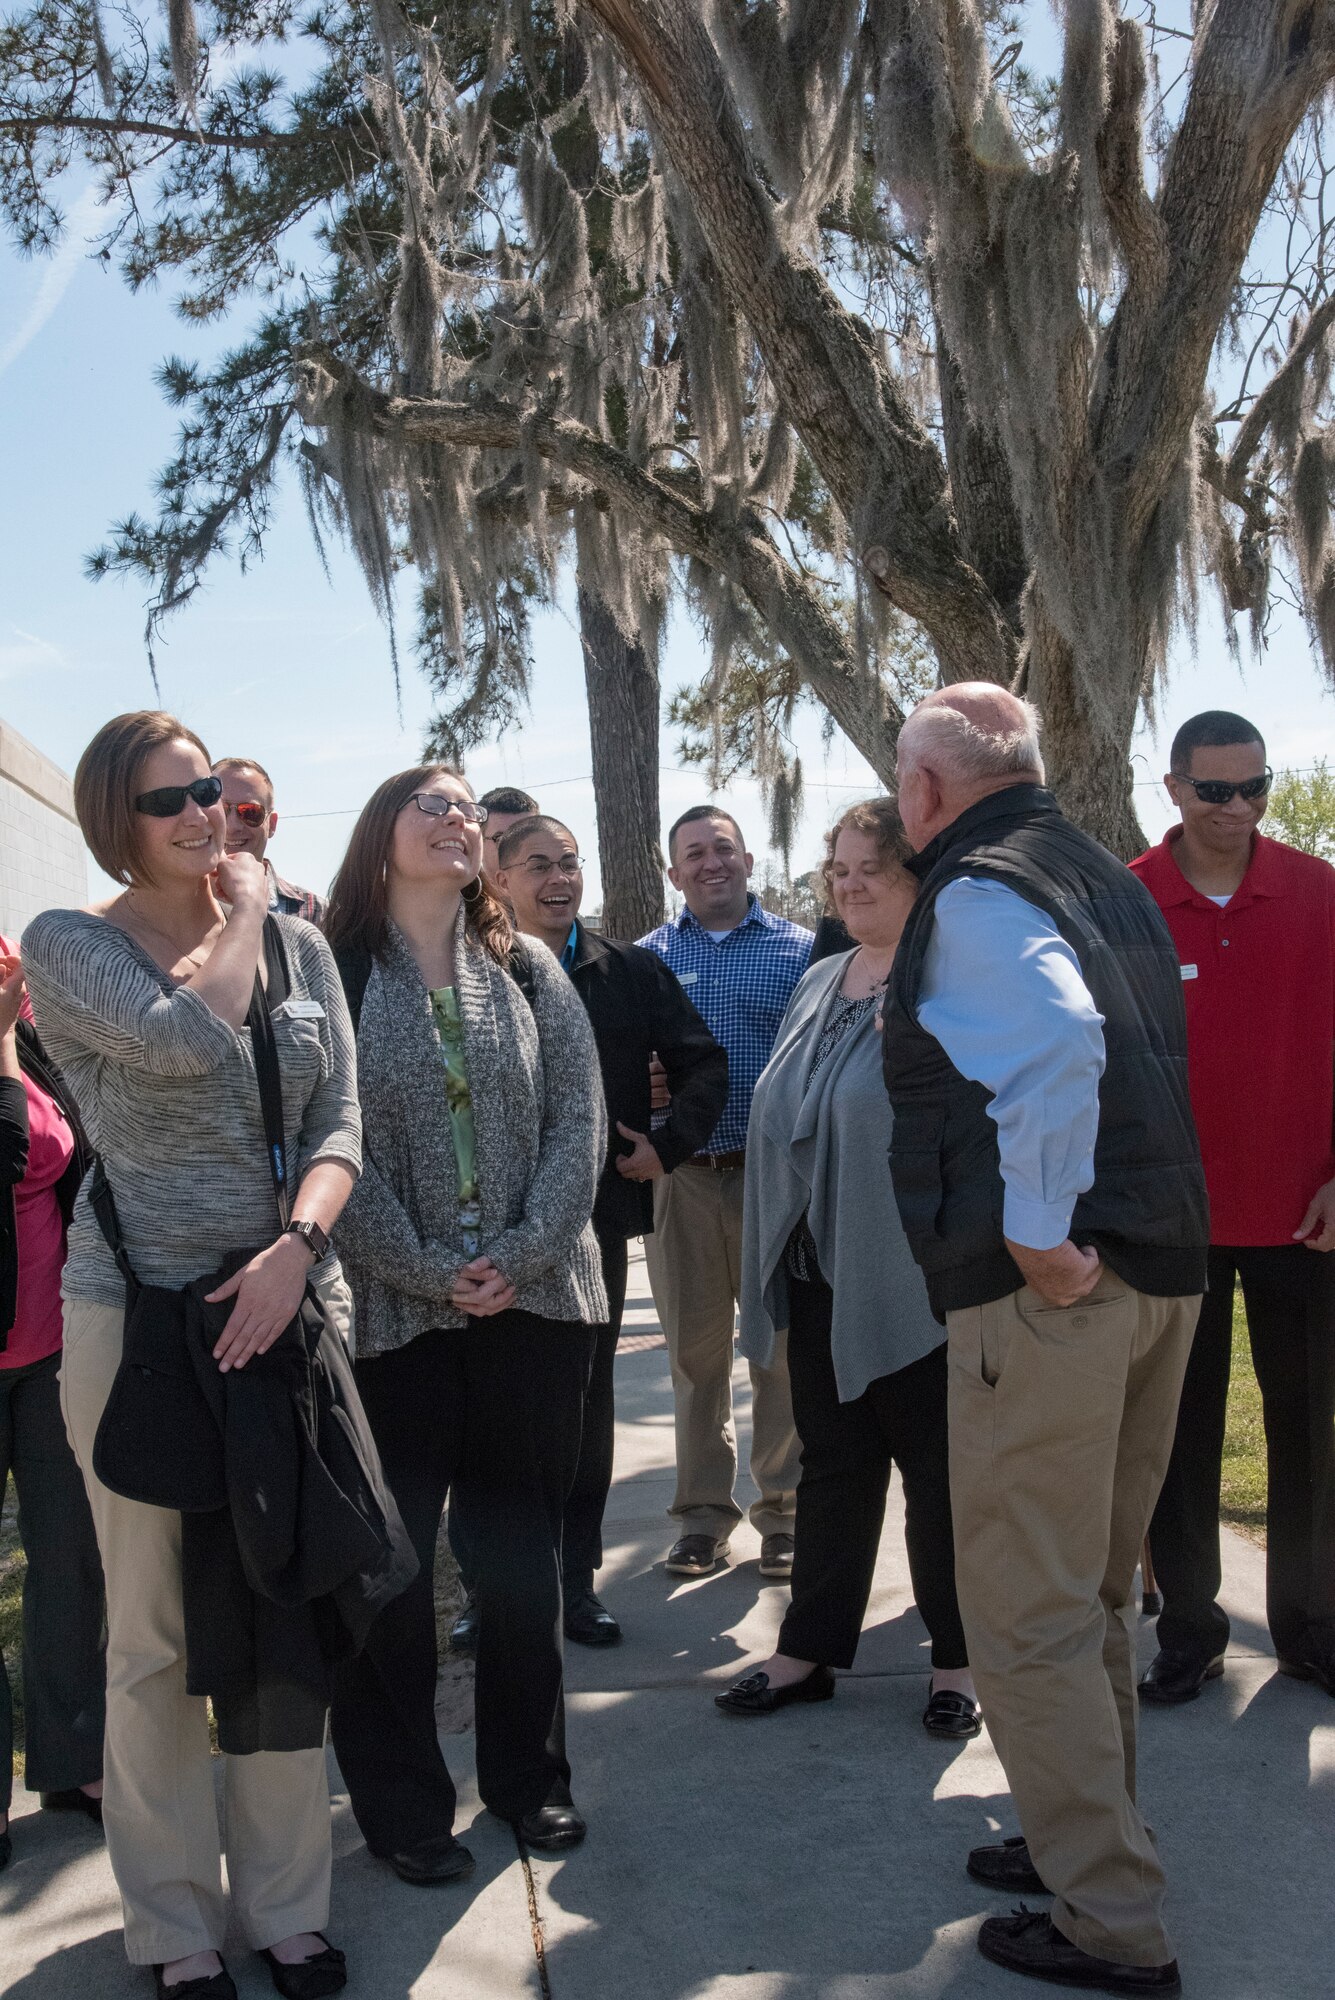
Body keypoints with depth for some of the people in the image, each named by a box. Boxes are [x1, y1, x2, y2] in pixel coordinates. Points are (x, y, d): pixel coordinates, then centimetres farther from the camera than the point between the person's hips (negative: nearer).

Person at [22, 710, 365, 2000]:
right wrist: (240, 912, -5)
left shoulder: (298, 943, 10)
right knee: (154, 1637, 6)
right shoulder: (68, 944, -2)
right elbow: (186, 1036, -21)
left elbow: (339, 1122, 5)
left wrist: (295, 1243, -13)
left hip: (289, 1310, 4)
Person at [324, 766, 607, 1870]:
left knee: (524, 1551, 12)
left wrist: (520, 1255, -11)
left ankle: (529, 1773, 29)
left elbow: (579, 1122, 1)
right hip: (390, 1310, -3)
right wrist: (432, 1271, -13)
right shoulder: (336, 976, -1)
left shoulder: (530, 972, 9)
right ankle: (404, 1801, 20)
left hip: (534, 1299, 3)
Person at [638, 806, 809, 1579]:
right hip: (683, 1179, 2)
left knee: (782, 1347, 3)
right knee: (696, 1350, 8)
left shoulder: (798, 950, 5)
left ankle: (783, 1511, 16)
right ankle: (705, 1512, 20)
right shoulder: (647, 958, 11)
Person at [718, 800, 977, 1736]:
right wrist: (776, 1254, 17)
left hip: (914, 1275, -7)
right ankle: (810, 1649, 26)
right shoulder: (819, 983, 13)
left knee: (936, 1466, 7)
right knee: (833, 1462, 15)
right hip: (820, 1275, 7)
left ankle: (958, 1660, 22)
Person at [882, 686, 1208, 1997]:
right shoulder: (1108, 881, 17)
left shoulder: (974, 894, -12)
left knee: (1028, 1620, 2)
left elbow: (1058, 1040, -29)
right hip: (1161, 1271, 9)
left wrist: (1039, 1235, -23)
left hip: (1047, 1288, -9)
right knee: (1092, 1595, 22)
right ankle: (1088, 1845, 36)